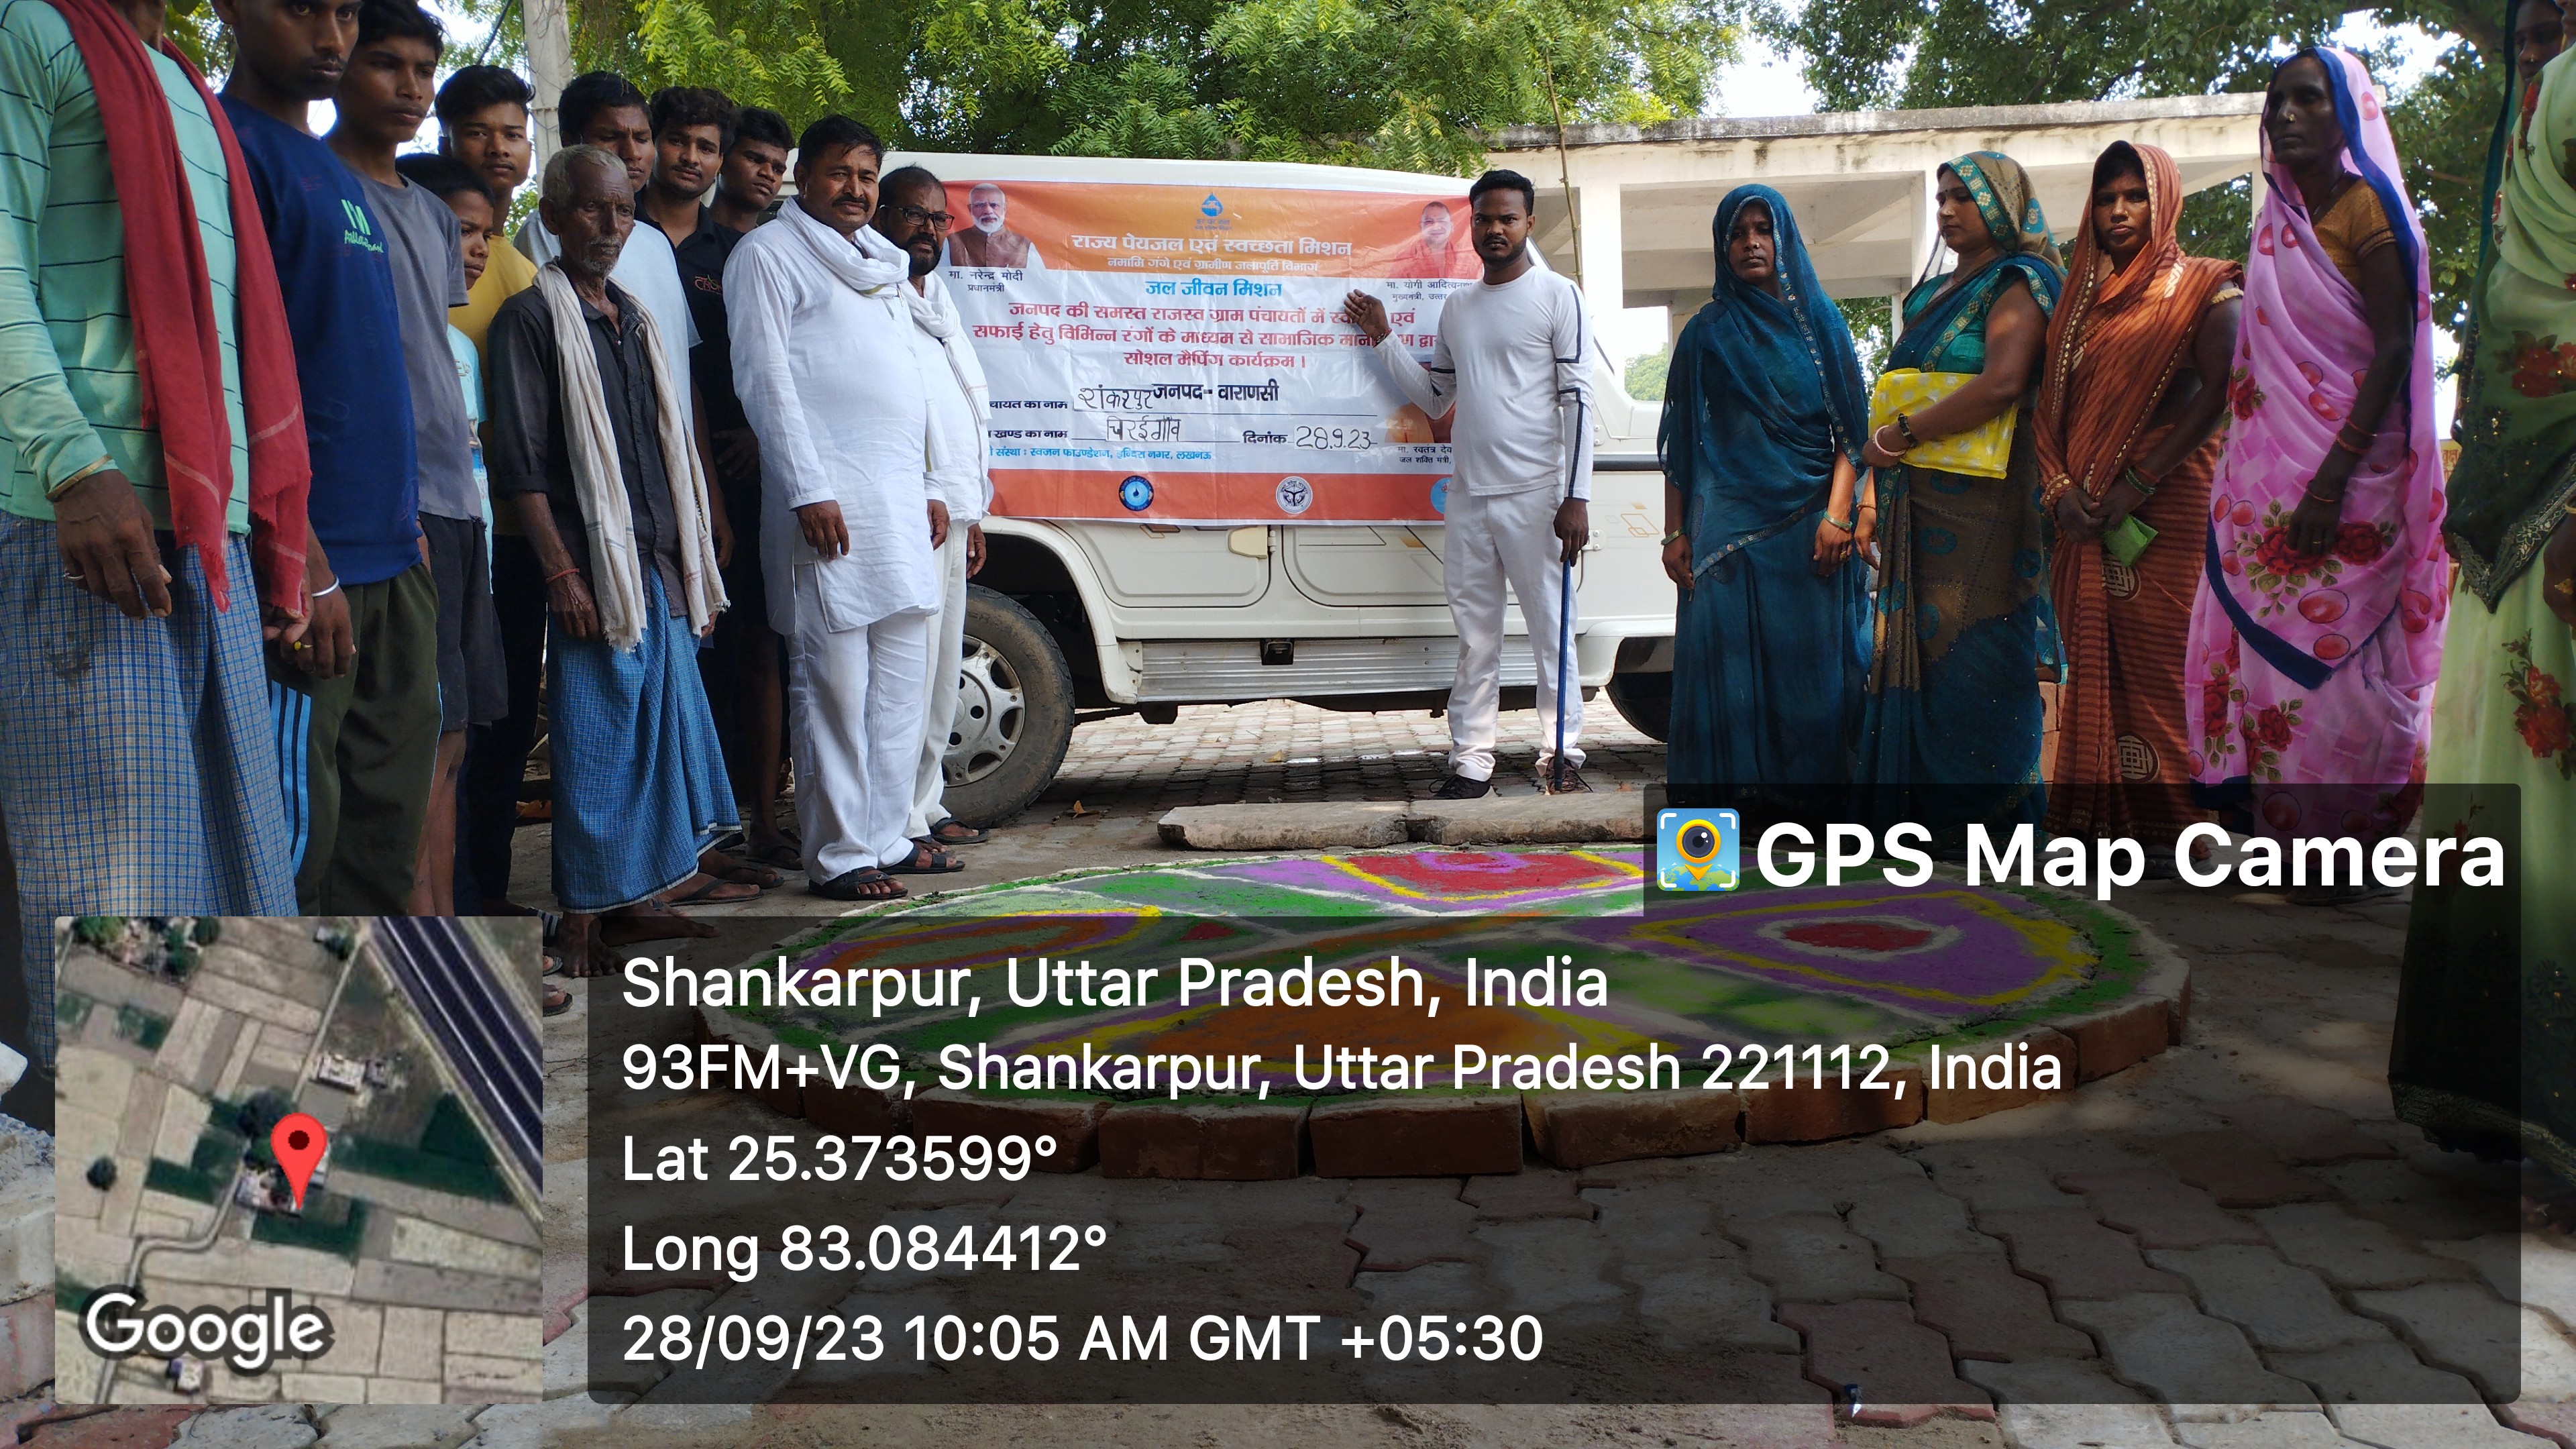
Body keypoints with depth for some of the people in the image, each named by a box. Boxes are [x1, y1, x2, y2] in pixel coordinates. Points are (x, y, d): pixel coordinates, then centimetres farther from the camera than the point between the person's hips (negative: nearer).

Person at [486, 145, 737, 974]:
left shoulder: (635, 320, 18)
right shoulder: (532, 318, -4)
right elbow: (522, 462, -10)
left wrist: (696, 569, 17)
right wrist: (560, 571, -17)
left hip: (661, 567, 7)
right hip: (593, 568, -7)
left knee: (662, 727, 10)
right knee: (595, 739, -4)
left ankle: (632, 899, 21)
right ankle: (582, 916, 5)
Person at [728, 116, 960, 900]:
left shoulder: (879, 262, 23)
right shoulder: (769, 254, 0)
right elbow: (764, 380, -9)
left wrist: (925, 488, 20)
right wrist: (809, 491, -16)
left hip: (899, 502, 8)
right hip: (828, 505, -8)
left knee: (900, 681, 10)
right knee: (835, 687, -7)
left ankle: (886, 838, 19)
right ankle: (838, 856, -2)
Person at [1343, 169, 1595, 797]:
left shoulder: (1557, 296, 0)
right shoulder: (1457, 307, 17)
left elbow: (1578, 400, -6)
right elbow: (1435, 399, 23)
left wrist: (1576, 497, -13)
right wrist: (1383, 339, 18)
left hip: (1535, 494, -5)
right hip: (1468, 497, 5)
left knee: (1552, 632, -2)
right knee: (1475, 639, 6)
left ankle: (1561, 758, 5)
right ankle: (1472, 762, 9)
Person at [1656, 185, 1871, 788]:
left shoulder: (1820, 322, 8)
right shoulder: (1706, 333, 8)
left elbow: (1849, 427, 3)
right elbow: (1681, 443, 6)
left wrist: (1838, 515, -9)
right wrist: (1676, 533, -2)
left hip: (1807, 528, 0)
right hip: (1728, 528, 0)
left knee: (1808, 667, 1)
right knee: (1728, 669, -2)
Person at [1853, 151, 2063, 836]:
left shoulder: (2020, 282, -3)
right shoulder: (1933, 293, 22)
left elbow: (2002, 384, -19)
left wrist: (1899, 438, -15)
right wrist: (1876, 498, 12)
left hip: (1981, 500, -8)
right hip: (1916, 507, 8)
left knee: (1971, 656, -7)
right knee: (1914, 649, 5)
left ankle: (1986, 809, 0)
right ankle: (1919, 802, 9)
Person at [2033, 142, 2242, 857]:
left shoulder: (2201, 287, 4)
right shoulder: (2081, 298, 20)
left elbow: (2221, 392, -10)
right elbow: (2049, 404, 14)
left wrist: (2138, 481, -17)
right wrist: (2059, 488, -3)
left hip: (2166, 507, -5)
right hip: (2085, 517, 5)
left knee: (2162, 660, -11)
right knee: (2095, 664, 2)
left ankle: (2177, 821, -9)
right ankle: (2100, 820, 4)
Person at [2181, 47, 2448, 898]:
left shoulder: (2368, 212, -6)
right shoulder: (2277, 222, 15)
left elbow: (2393, 351, -13)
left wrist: (2331, 481, -21)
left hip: (2346, 478, -7)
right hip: (2266, 476, 7)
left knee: (2330, 654, -5)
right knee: (2271, 651, 5)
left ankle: (2343, 848, 3)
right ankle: (2294, 837, 13)